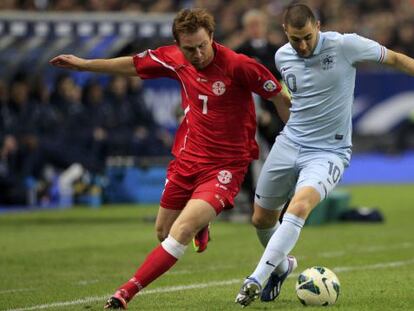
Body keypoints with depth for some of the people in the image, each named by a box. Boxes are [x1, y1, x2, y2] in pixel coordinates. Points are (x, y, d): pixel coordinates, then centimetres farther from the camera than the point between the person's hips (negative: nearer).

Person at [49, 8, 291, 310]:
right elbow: (133, 65, 14)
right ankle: (200, 225, 53)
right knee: (163, 230, 18)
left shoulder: (239, 65, -19)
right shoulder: (174, 59, -4)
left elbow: (281, 98, -10)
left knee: (180, 233, -20)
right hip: (187, 158, 6)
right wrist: (83, 63, 19)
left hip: (225, 166, -6)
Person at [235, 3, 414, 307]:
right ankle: (282, 265, 44)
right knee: (261, 219, 12)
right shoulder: (282, 57, 1)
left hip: (328, 151, -5)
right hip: (289, 143, 5)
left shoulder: (344, 45, -14)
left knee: (300, 206, -30)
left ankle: (257, 279, -26)